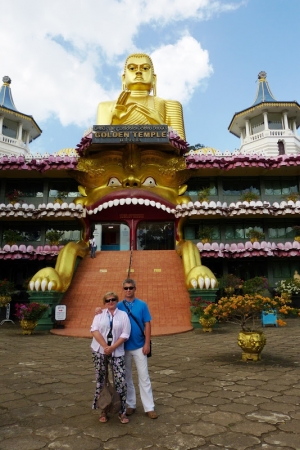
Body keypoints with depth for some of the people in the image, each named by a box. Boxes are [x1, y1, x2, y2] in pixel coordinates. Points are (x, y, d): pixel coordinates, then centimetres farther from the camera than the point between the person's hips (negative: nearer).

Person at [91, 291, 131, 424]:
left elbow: (125, 335, -4)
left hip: (117, 352, -1)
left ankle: (122, 412, 10)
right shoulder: (100, 314, 5)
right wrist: (105, 347, -16)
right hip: (99, 351, 1)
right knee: (100, 380, 8)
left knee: (121, 381, -4)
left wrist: (112, 348, -13)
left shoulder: (123, 315, 3)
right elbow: (94, 330, -7)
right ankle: (103, 410, 21)